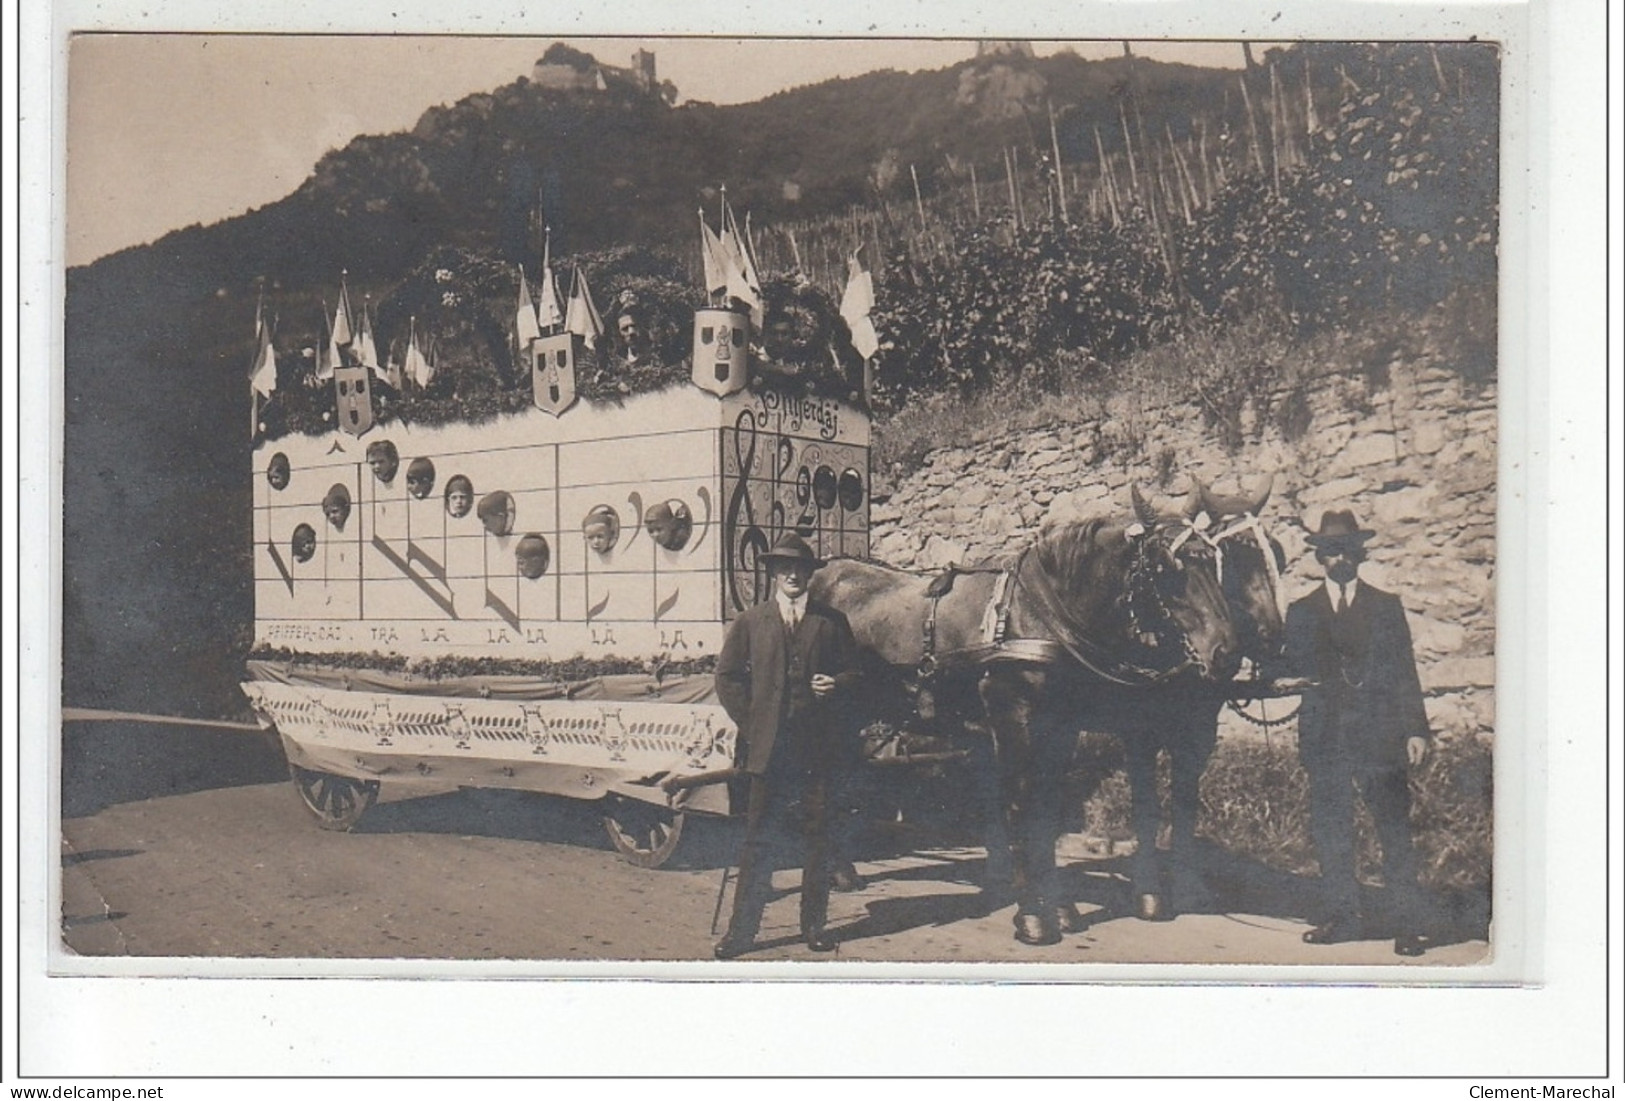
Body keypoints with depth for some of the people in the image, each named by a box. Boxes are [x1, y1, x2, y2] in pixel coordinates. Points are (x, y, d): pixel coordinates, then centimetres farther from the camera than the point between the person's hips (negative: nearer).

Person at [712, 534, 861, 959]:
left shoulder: (831, 622, 11)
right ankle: (742, 928, 5)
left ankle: (814, 924, 15)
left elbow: (852, 671, 15)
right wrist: (749, 724, 0)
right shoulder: (750, 622, 10)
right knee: (759, 841, 0)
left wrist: (836, 684, -8)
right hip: (768, 748, -1)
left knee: (816, 839, 5)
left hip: (817, 747, 1)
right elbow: (727, 677, 9)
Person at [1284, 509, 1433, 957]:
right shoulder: (1301, 612, 14)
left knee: (1395, 831, -5)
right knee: (1329, 831, 5)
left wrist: (1415, 729, 0)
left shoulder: (1386, 606, 11)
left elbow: (1404, 671, 7)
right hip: (1326, 736, 2)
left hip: (1379, 733, -2)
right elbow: (1294, 669, 8)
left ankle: (1407, 925, -1)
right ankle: (1341, 915, 15)